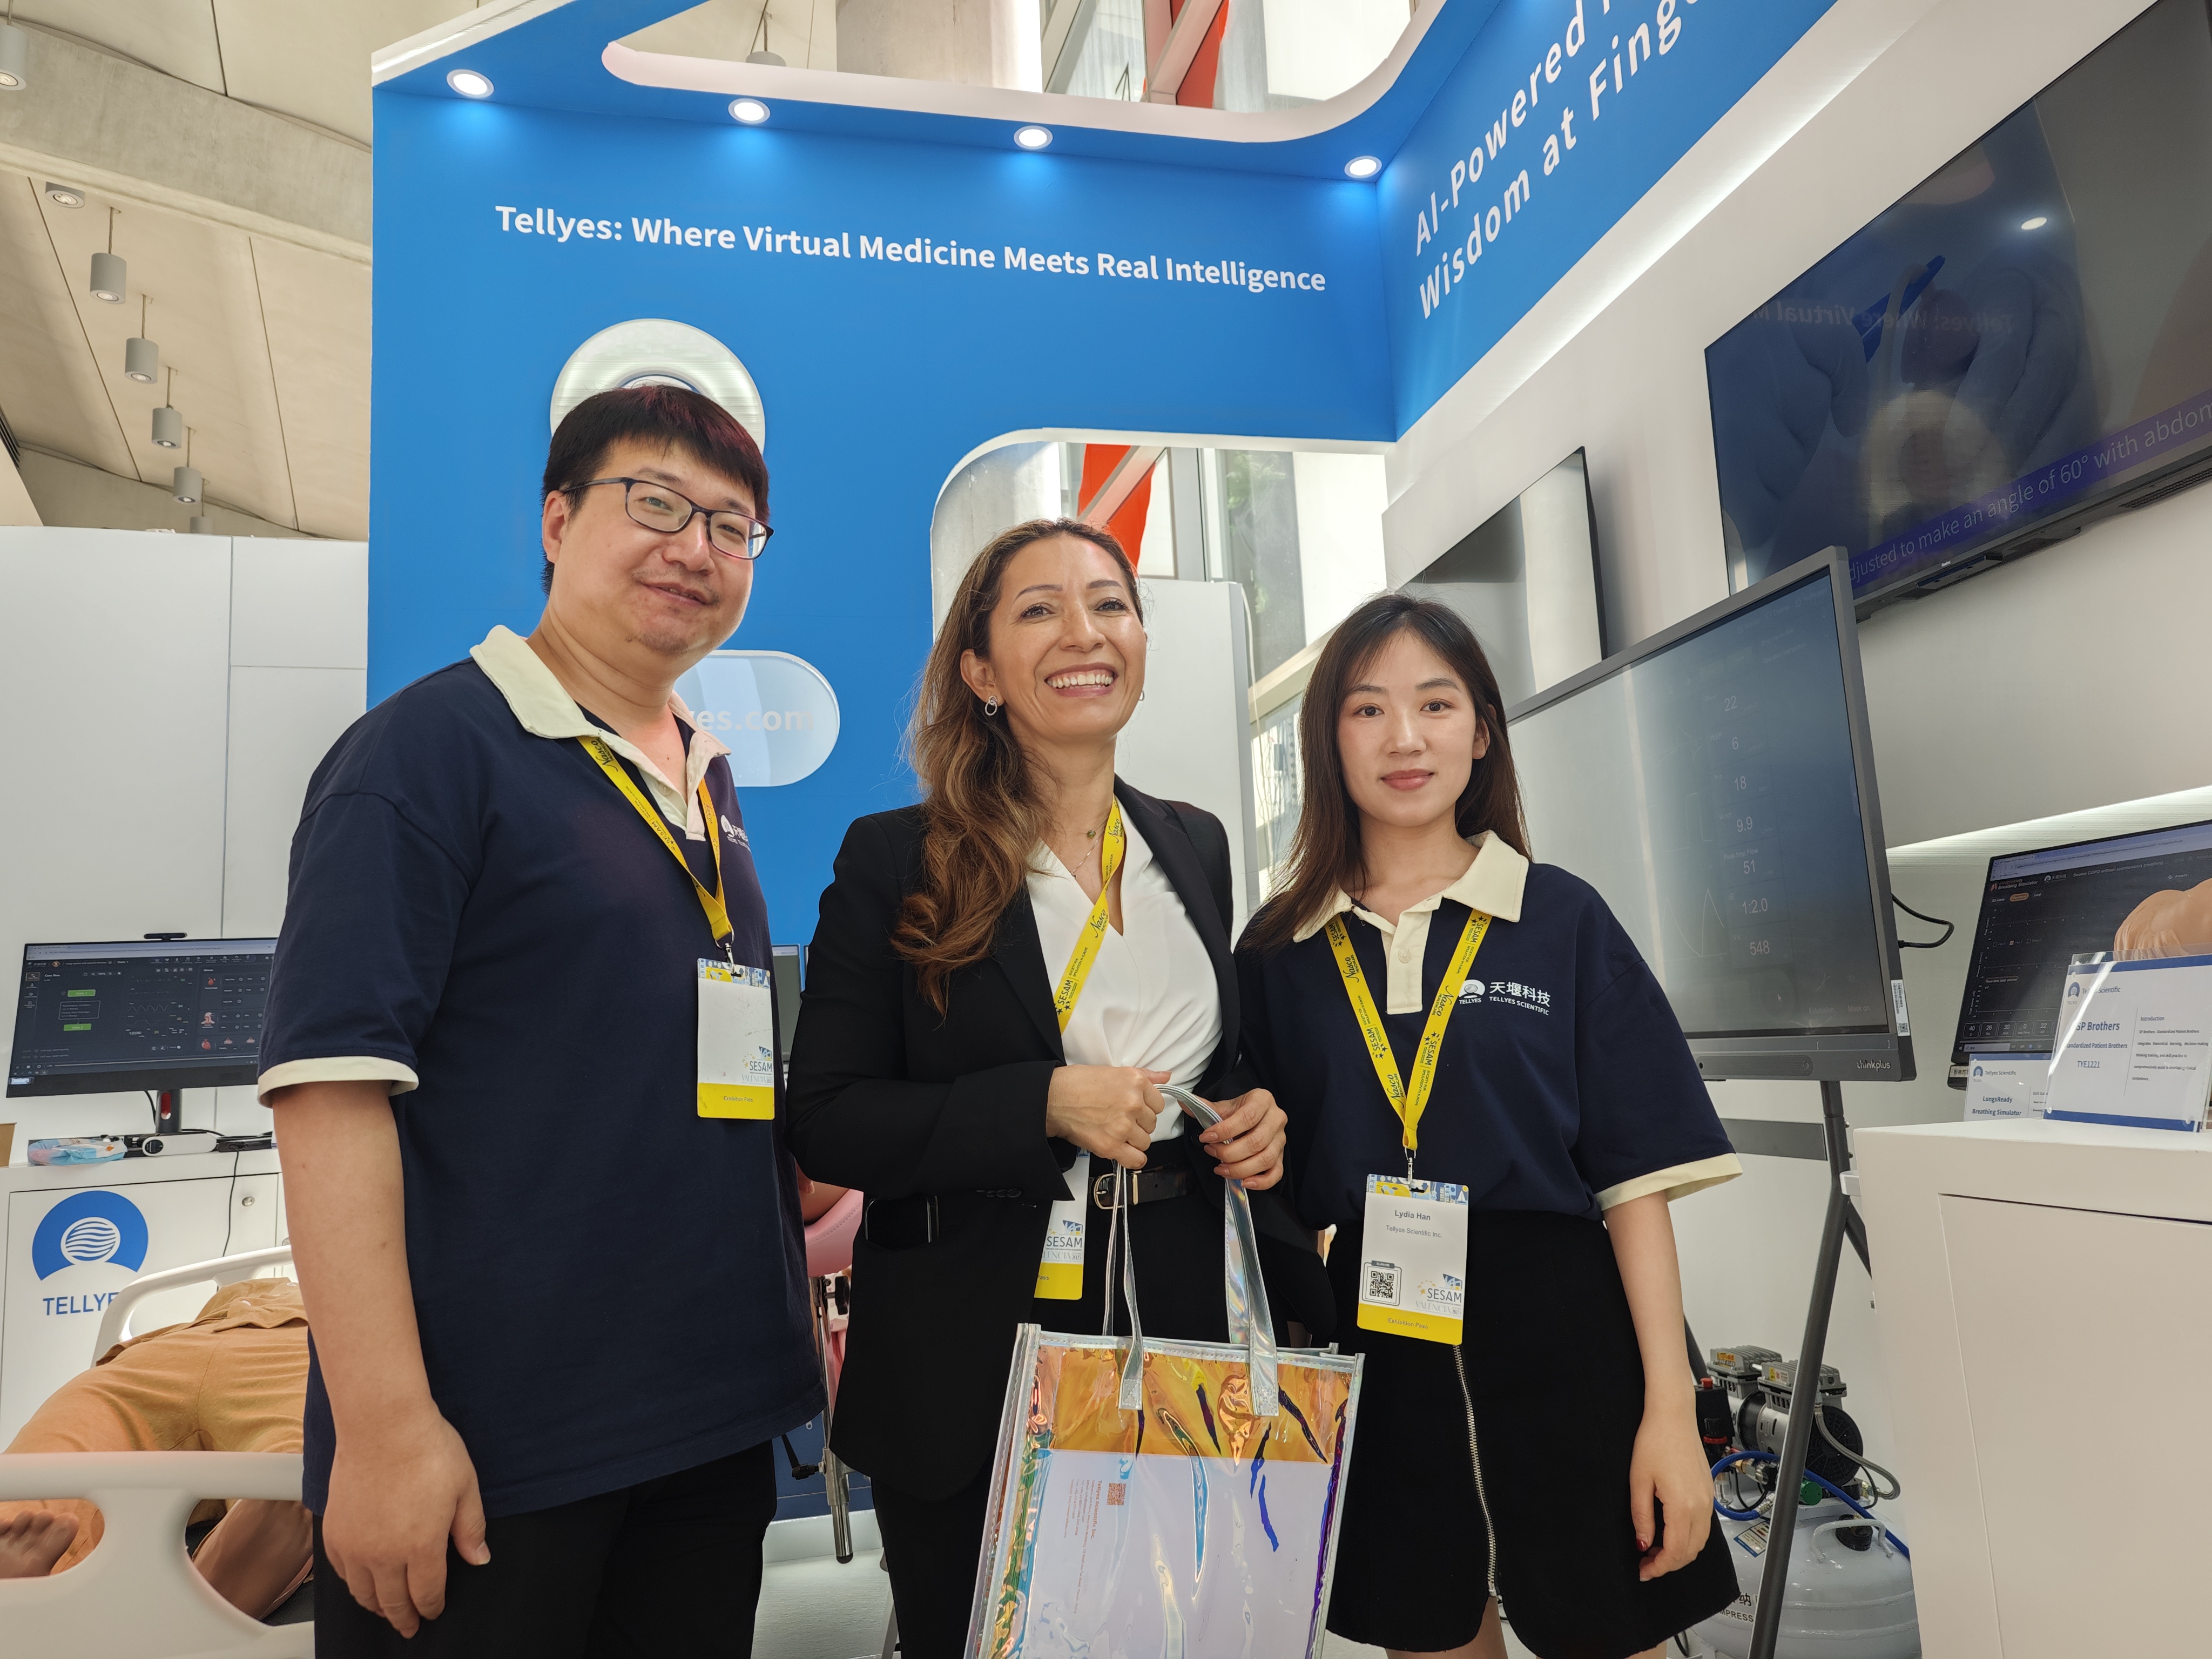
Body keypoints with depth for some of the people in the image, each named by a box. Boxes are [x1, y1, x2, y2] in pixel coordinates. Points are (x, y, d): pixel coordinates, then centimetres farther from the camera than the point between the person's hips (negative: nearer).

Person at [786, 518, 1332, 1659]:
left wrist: (1252, 1113, -4)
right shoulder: (895, 861, -8)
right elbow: (825, 1119, -10)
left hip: (1176, 1327, 4)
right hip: (967, 1364, -3)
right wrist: (1044, 1106, -22)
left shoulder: (1196, 847, 6)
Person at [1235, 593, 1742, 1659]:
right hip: (1375, 1344, 2)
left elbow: (1635, 1175, -5)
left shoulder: (1562, 919, -2)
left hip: (1558, 1335, -1)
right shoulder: (1281, 950, 3)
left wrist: (1668, 1407, -8)